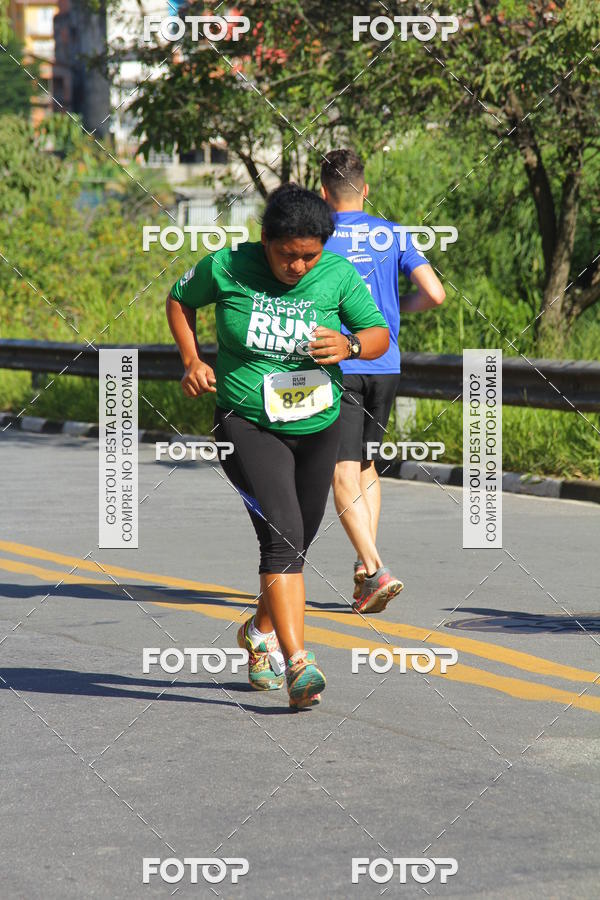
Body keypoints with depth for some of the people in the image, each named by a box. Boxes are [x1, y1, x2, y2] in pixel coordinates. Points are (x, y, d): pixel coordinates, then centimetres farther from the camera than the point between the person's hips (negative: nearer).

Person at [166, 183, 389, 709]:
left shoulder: (339, 276, -6)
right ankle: (297, 663, -30)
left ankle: (262, 631, 43)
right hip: (248, 427, -4)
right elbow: (180, 300, 9)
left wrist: (351, 345, -22)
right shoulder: (226, 268, -9)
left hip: (318, 429, 4)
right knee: (282, 533, -22)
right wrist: (192, 360, -4)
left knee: (296, 544, 15)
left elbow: (380, 335, 0)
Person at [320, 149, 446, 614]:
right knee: (366, 464, 20)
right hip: (385, 366, 4)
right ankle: (366, 564, 12)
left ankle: (375, 570, -20)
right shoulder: (395, 235, 6)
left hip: (337, 366, -4)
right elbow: (435, 294, 0)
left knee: (344, 475, -5)